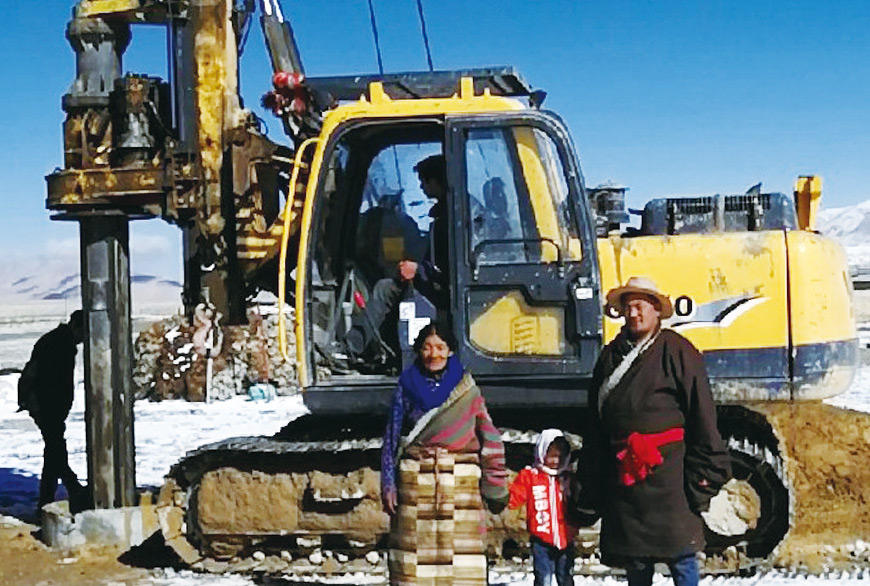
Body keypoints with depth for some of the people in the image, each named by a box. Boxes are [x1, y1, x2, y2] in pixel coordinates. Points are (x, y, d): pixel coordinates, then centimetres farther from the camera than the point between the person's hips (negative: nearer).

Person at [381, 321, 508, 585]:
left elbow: (488, 436, 6)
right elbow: (392, 438, 9)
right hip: (416, 481, 1)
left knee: (462, 557, -4)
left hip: (461, 481, 0)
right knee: (414, 554, -2)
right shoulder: (407, 387, 7)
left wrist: (494, 485, 1)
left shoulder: (466, 387, 6)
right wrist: (389, 485, 2)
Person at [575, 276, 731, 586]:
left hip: (666, 471, -5)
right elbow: (594, 425, 17)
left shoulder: (676, 351, -3)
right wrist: (592, 483, 14)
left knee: (680, 555, -4)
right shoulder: (611, 356, 14)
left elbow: (702, 416, -5)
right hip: (623, 474, 5)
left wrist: (702, 476, -8)